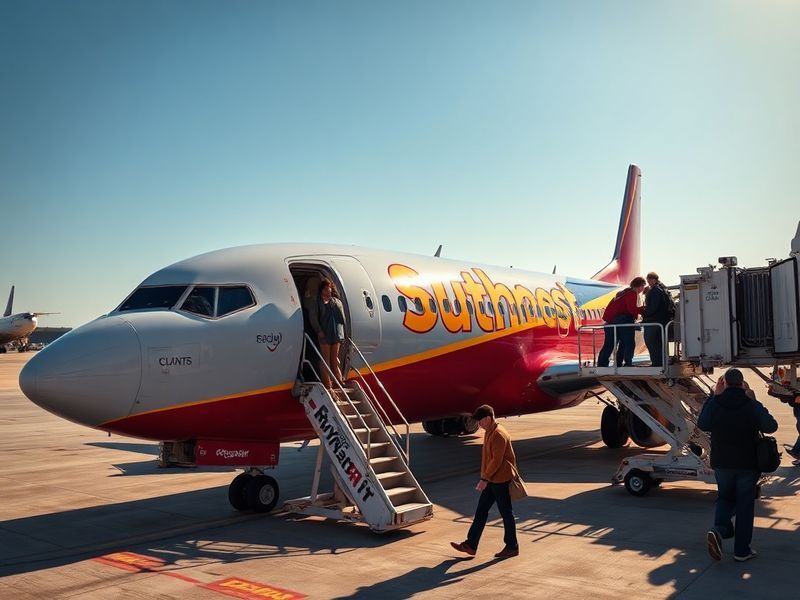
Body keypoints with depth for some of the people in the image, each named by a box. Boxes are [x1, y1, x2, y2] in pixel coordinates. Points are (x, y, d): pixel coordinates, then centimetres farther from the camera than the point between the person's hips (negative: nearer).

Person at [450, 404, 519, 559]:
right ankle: (470, 545, 12)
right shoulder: (489, 432, 11)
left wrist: (485, 478, -20)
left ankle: (512, 547, 15)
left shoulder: (499, 435, -19)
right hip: (491, 480, 10)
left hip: (500, 480, -10)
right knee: (481, 511, 9)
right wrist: (485, 478, 19)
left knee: (506, 513, 3)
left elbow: (497, 460, -22)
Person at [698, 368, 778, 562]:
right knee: (745, 505, 8)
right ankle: (742, 550, 12)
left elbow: (702, 424, 9)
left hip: (721, 463, 2)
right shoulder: (752, 405, -11)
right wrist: (754, 401, 2)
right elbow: (771, 427, -2)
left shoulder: (715, 405, -6)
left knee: (724, 497, 20)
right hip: (747, 464, -2)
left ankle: (719, 529, -7)